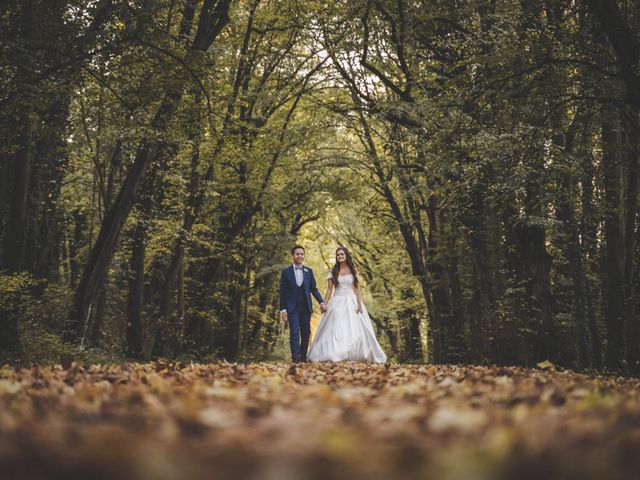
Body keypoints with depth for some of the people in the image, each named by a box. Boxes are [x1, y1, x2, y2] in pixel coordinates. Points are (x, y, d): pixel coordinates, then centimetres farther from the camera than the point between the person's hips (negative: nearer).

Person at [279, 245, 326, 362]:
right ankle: (295, 357, -12)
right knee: (294, 332, -10)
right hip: (292, 307, -3)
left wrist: (321, 302, -4)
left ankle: (303, 356, 13)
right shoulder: (286, 271, 3)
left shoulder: (309, 271, 10)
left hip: (306, 307, 3)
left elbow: (314, 289, 10)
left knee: (306, 332, 4)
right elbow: (282, 292, 2)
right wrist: (283, 309, -4)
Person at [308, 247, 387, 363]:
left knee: (355, 329, -5)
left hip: (351, 302, 0)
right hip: (337, 302, 0)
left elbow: (357, 288, 4)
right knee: (336, 330, -8)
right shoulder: (333, 272, 6)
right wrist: (325, 304, -4)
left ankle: (355, 355, 1)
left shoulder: (353, 271, 7)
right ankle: (335, 354, -8)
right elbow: (329, 289, 5)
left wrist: (359, 303, -7)